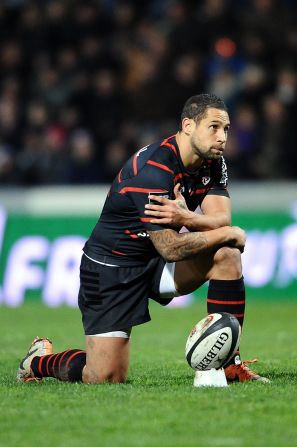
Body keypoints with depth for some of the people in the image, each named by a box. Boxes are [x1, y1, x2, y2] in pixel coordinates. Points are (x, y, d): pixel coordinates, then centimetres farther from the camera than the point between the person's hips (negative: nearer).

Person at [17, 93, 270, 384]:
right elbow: (170, 248, -29)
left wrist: (187, 218, -36)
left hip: (156, 262, 8)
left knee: (227, 255, -17)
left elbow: (221, 218, -15)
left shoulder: (212, 162, -2)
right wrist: (230, 234, -21)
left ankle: (228, 365, -10)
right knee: (106, 378, -13)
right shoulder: (153, 170, -28)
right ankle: (40, 360, 20)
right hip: (112, 265, -8)